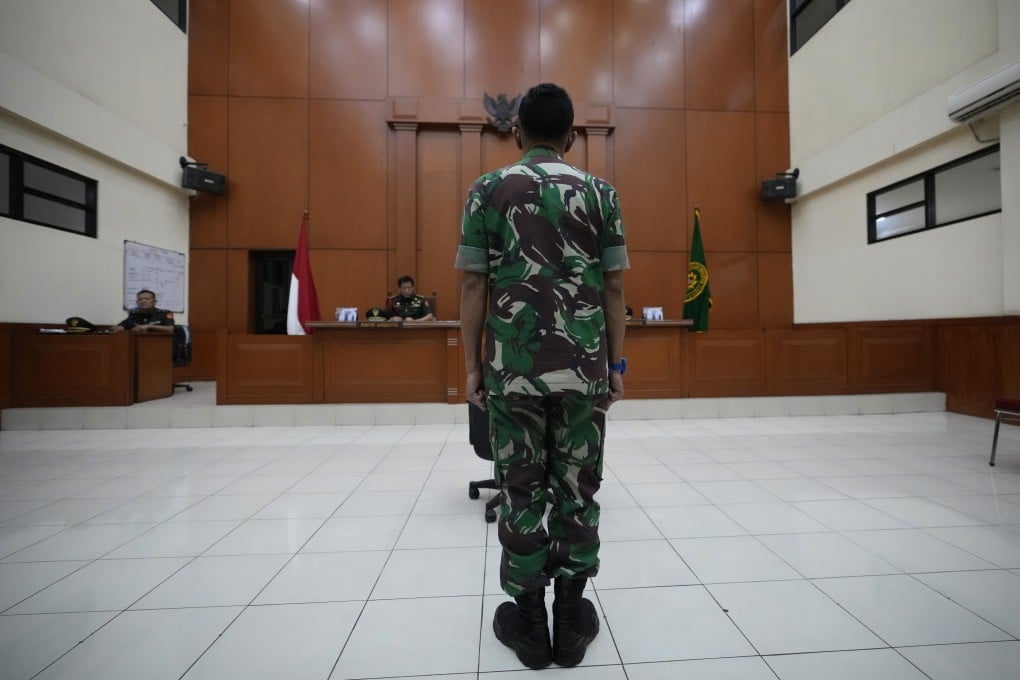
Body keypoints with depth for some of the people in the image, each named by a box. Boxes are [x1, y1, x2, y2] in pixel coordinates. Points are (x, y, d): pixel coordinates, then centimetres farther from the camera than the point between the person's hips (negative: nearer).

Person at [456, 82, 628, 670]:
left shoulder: (488, 190, 5)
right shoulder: (601, 193, 8)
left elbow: (474, 286, -1)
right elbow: (614, 288, 4)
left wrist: (473, 366, 4)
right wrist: (617, 365, 10)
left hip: (512, 367, -1)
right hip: (584, 368, 2)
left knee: (521, 493, 10)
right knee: (578, 490, 12)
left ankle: (528, 620, 25)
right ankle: (572, 616, 27)